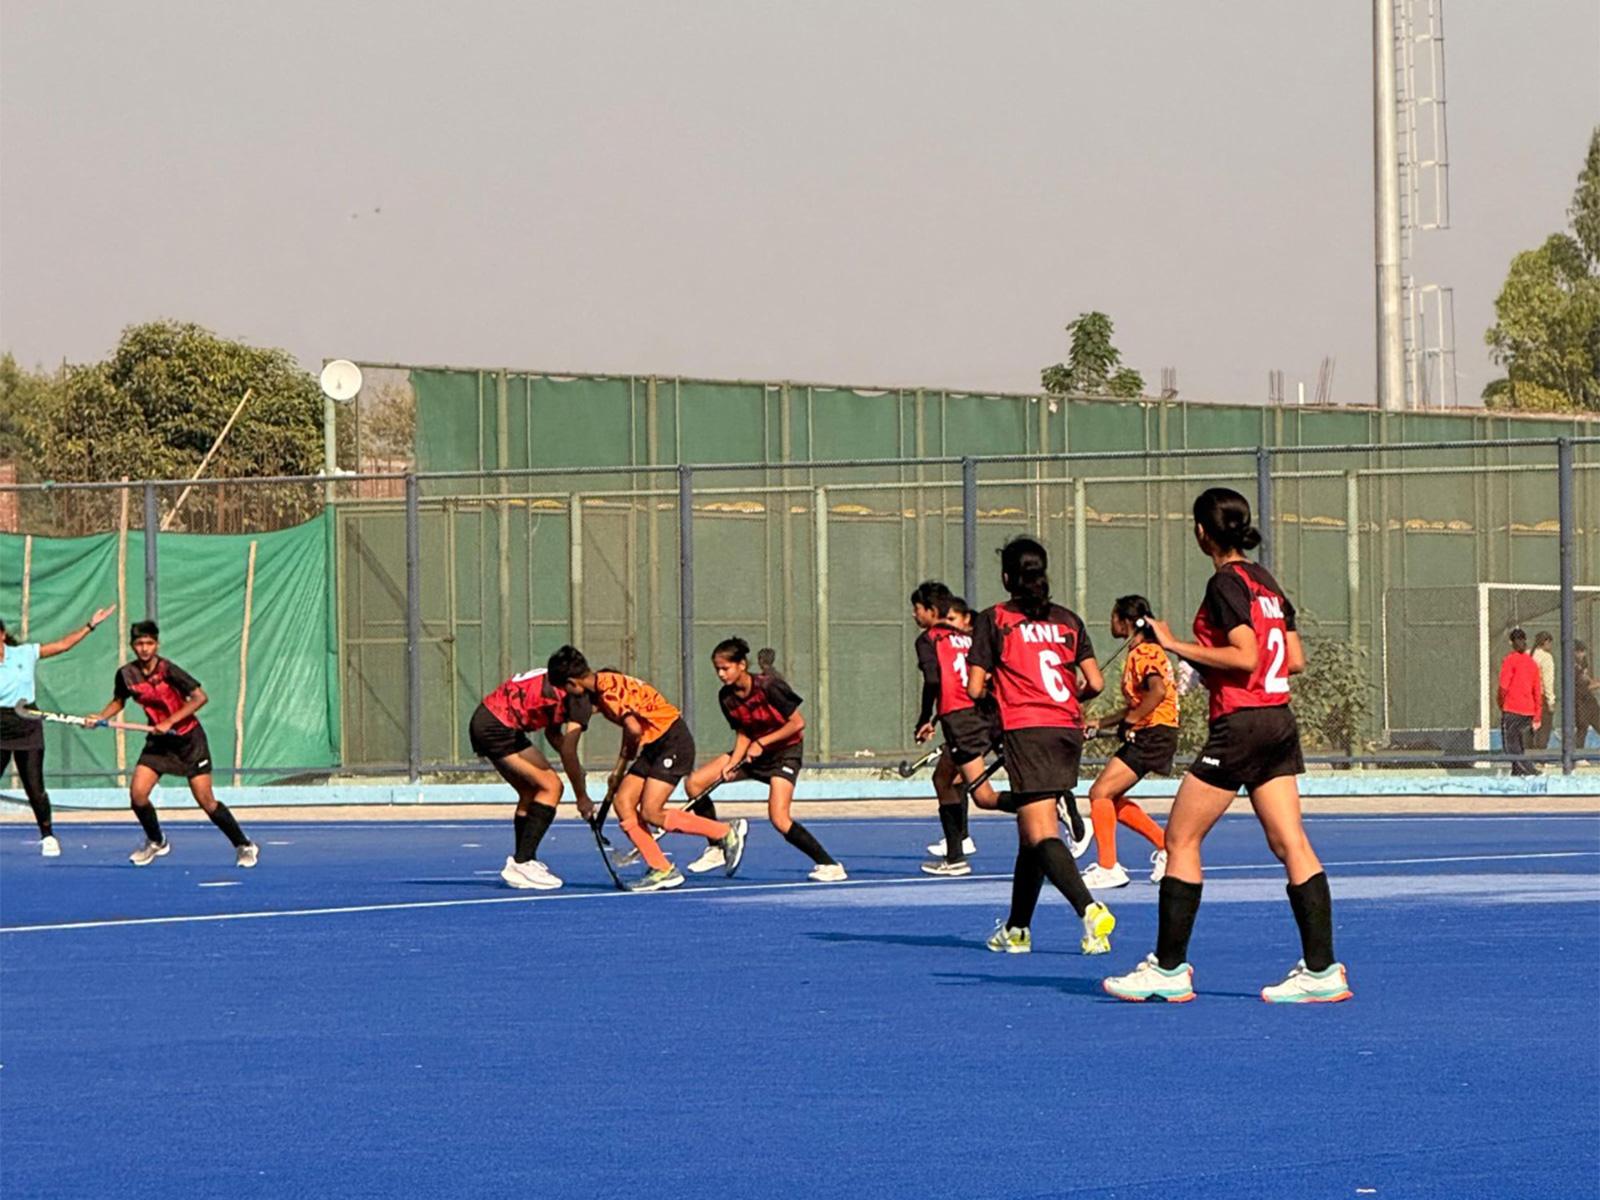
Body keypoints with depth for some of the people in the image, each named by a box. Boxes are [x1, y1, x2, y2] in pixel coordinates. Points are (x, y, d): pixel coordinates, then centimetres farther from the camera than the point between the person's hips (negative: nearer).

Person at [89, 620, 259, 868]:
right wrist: (100, 717, -4)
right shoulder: (126, 674, -5)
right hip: (159, 741, 5)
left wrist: (170, 722, -25)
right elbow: (118, 701, 14)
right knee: (137, 793, -11)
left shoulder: (168, 670, -19)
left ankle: (244, 846, 8)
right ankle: (156, 842, 15)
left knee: (206, 801, -8)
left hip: (189, 738, -5)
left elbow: (200, 697, -20)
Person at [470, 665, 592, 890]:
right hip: (498, 728, -10)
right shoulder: (582, 698, -10)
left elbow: (553, 733, 27)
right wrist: (582, 797, -1)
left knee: (531, 793, 18)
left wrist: (575, 767, 11)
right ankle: (521, 864, -13)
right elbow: (568, 753, -12)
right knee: (551, 786, -9)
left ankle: (522, 862, 21)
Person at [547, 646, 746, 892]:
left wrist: (628, 756, -8)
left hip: (673, 740, -10)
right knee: (623, 802, 0)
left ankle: (728, 833, -4)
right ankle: (661, 870, 1)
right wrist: (620, 771, 13)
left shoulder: (609, 689, -21)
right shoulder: (596, 692, 9)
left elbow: (634, 729, -30)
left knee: (651, 812, -15)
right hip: (653, 747, 10)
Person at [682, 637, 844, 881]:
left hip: (785, 751, -7)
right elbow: (743, 734, 3)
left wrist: (761, 743, -23)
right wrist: (732, 764, -14)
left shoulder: (768, 687, -25)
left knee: (779, 819, -24)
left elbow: (798, 723, -20)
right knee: (695, 783, -4)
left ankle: (829, 865, -12)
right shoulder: (726, 698, -6)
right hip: (754, 752, 7)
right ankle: (717, 849, 8)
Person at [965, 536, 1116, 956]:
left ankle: (1090, 909, -34)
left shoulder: (993, 620, 1)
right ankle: (1017, 929, 26)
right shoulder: (1068, 621, 11)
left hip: (1026, 731, -5)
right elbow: (1094, 684, 6)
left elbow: (975, 688, -2)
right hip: (1068, 729, 5)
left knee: (1042, 835, -11)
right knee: (1031, 831, 18)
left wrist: (993, 684, 20)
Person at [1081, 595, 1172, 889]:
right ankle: (1166, 846, 18)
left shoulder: (1145, 653, -13)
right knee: (1110, 798, 13)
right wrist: (1099, 723, 19)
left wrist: (1130, 721, -22)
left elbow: (1158, 691, -30)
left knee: (1100, 792, -13)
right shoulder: (1136, 653, 18)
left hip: (1153, 734, -10)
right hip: (1144, 735, 10)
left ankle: (1108, 869, -12)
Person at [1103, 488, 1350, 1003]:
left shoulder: (1225, 583, -11)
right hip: (1280, 721, 8)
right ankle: (1322, 969, -1)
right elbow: (1294, 659, 15)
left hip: (1239, 724, -8)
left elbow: (1245, 656, -19)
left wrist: (1177, 646, -13)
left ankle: (1169, 968, 2)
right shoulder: (1266, 581, 13)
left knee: (1181, 840, 1)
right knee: (1290, 843, 4)